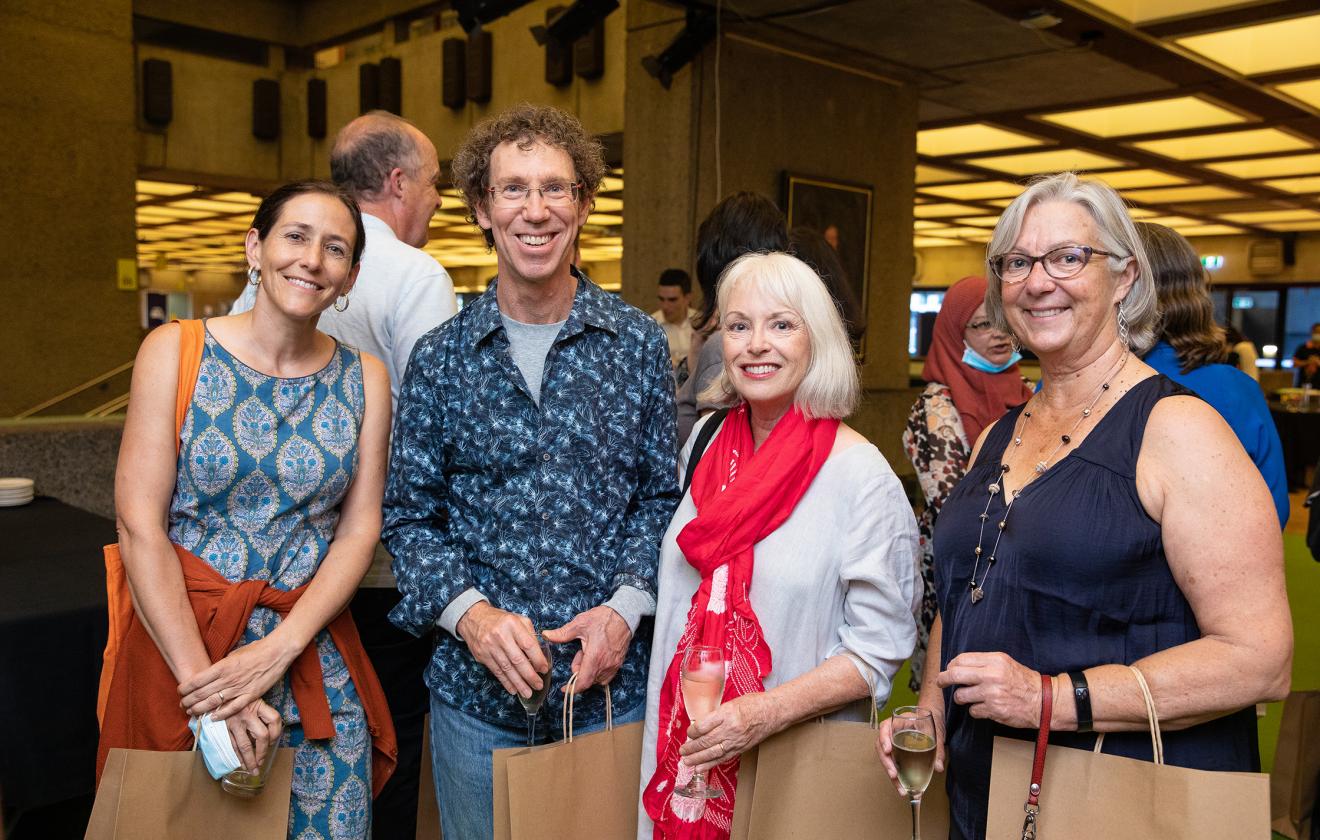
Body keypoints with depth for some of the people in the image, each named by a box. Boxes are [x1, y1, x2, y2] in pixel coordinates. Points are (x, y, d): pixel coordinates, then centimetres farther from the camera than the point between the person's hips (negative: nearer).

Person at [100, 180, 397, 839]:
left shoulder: (364, 377, 2)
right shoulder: (176, 351, -5)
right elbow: (139, 525, -9)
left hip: (315, 654, 2)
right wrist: (200, 679, -16)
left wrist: (279, 650, -14)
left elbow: (360, 529, -1)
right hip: (179, 639, -2)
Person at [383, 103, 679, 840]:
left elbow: (664, 496, 2)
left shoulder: (640, 344, 0)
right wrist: (469, 613, -14)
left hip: (613, 683, 0)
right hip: (476, 692, 1)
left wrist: (627, 606, -12)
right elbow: (410, 515, 1)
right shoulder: (440, 357, -1)